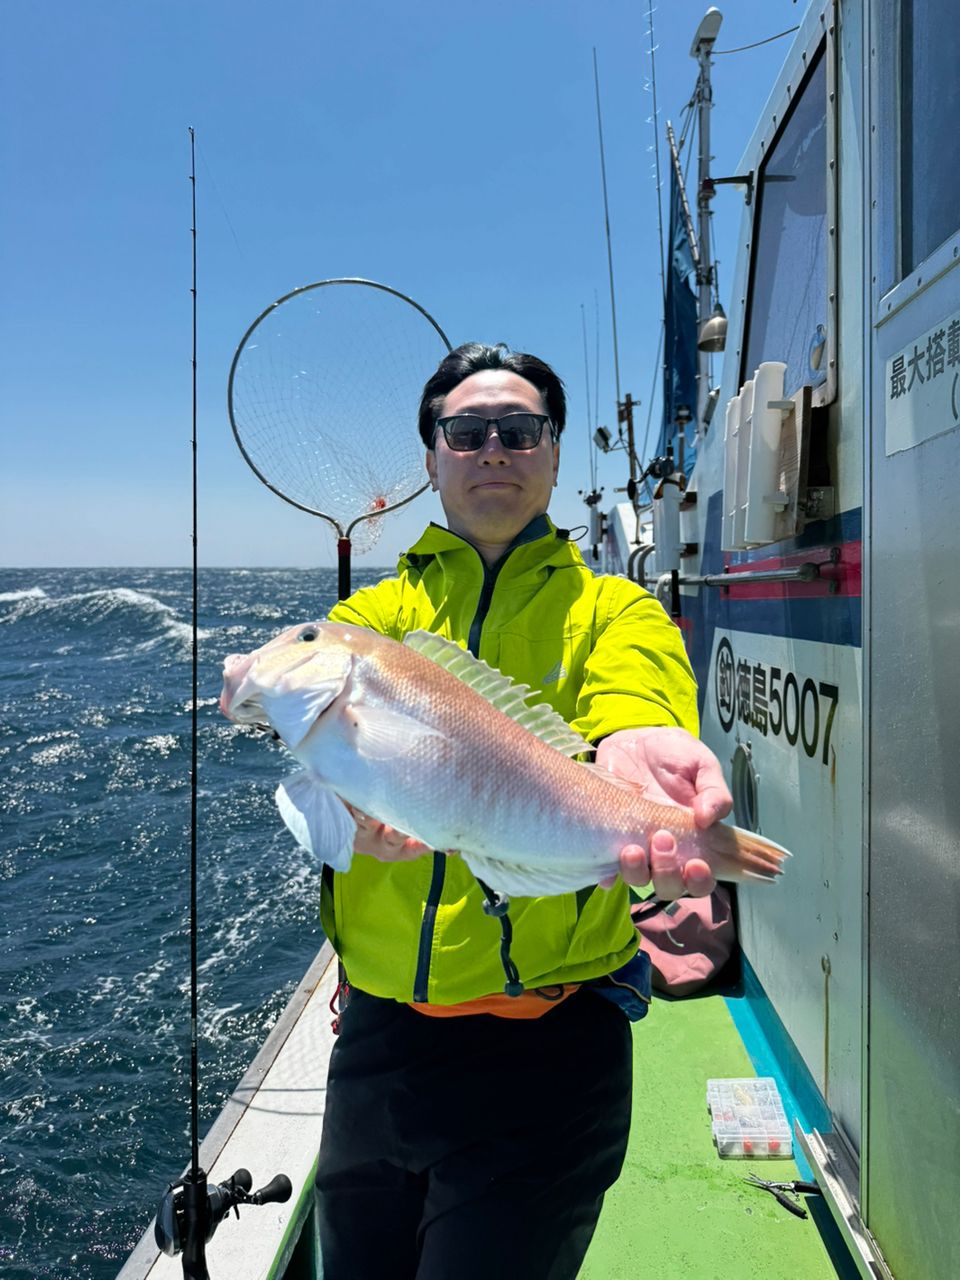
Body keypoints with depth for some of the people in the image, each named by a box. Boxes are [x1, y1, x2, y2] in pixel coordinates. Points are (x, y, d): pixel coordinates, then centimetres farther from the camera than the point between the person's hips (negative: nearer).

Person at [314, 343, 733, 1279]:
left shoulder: (612, 610, 0)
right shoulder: (373, 611, 6)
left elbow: (634, 686, -23)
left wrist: (632, 743, -48)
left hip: (546, 1052, -3)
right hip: (378, 1035, 3)